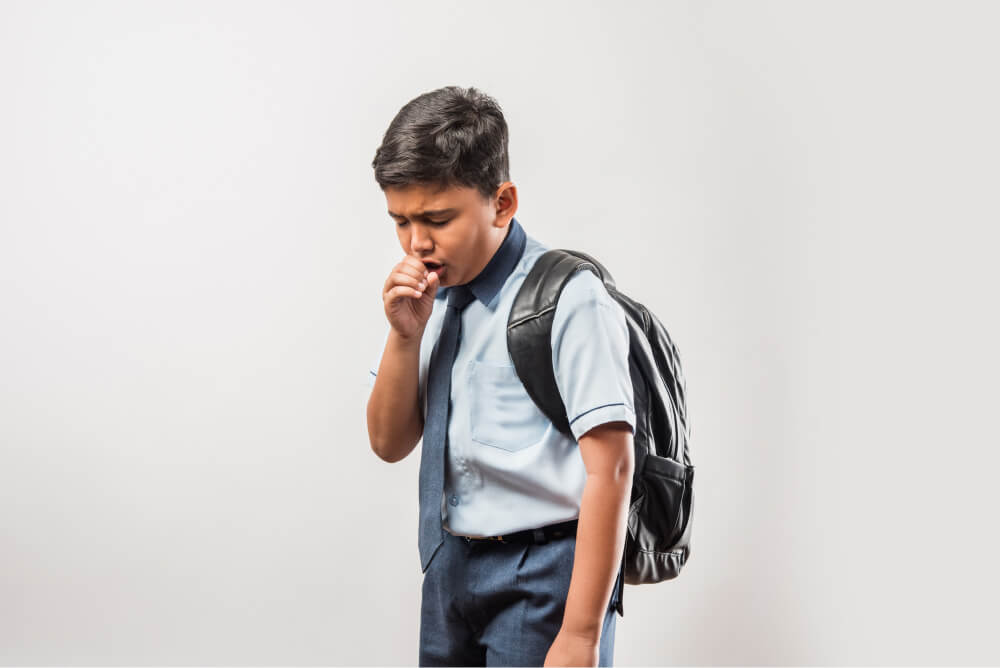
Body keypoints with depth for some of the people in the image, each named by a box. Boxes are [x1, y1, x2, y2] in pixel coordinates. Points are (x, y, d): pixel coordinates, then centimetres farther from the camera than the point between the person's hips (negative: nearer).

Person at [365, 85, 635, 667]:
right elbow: (389, 443, 7)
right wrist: (404, 334, -10)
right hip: (449, 567, 6)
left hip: (541, 570, -6)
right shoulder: (429, 296, 4)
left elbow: (610, 469, -19)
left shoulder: (569, 300, -16)